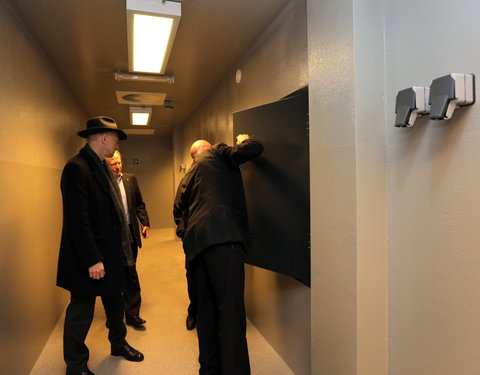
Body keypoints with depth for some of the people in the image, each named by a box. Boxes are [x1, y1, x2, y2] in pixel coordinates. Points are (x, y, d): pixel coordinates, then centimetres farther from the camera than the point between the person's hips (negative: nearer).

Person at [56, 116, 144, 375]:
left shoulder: (101, 166, 8)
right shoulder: (77, 168, -19)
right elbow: (77, 220, -24)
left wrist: (116, 251, 10)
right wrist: (92, 260, -23)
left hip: (110, 253, 9)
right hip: (89, 258, -9)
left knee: (115, 302, 23)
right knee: (81, 311, 9)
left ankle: (118, 344, 45)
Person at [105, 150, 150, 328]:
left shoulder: (131, 179, 6)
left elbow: (139, 204, 11)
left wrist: (145, 223, 2)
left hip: (130, 233, 3)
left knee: (130, 274, 7)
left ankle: (132, 314, 17)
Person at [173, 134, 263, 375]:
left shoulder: (189, 174, 29)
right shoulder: (216, 153, 12)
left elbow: (179, 208, 32)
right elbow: (254, 149, 2)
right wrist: (244, 140, 21)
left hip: (195, 243, 8)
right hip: (222, 236, -7)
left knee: (206, 310, 14)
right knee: (231, 309, -8)